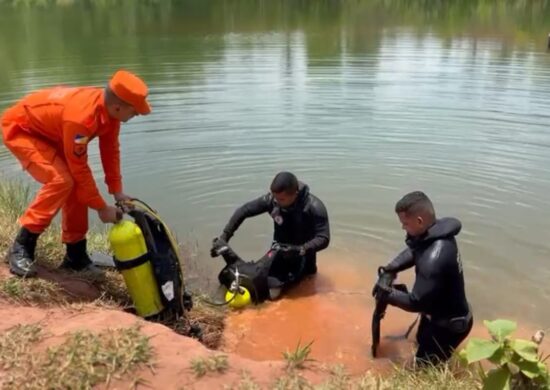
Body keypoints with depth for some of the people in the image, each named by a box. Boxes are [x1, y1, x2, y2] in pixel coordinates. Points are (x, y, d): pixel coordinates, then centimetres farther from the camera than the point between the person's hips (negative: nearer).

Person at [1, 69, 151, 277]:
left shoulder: (109, 108, -14)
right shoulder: (80, 117, -39)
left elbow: (110, 149, -3)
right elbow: (80, 168, -31)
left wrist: (117, 191, -4)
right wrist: (102, 208, -22)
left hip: (48, 131, 9)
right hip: (19, 128, -9)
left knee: (76, 184, 0)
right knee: (61, 181, -25)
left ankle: (76, 254, 11)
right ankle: (21, 247, -13)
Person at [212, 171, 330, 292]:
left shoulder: (314, 207, -29)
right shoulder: (271, 199, -19)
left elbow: (323, 239, -27)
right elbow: (243, 211, -11)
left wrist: (300, 249, -41)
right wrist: (224, 237, -15)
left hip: (303, 257, -3)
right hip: (279, 252, 3)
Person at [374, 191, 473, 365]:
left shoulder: (434, 259, -39)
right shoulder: (439, 231, -12)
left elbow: (417, 302, -32)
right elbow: (413, 251, 7)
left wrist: (389, 294, -15)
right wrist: (390, 269, -6)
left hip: (449, 325, -9)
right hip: (441, 314, 9)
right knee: (422, 340, 32)